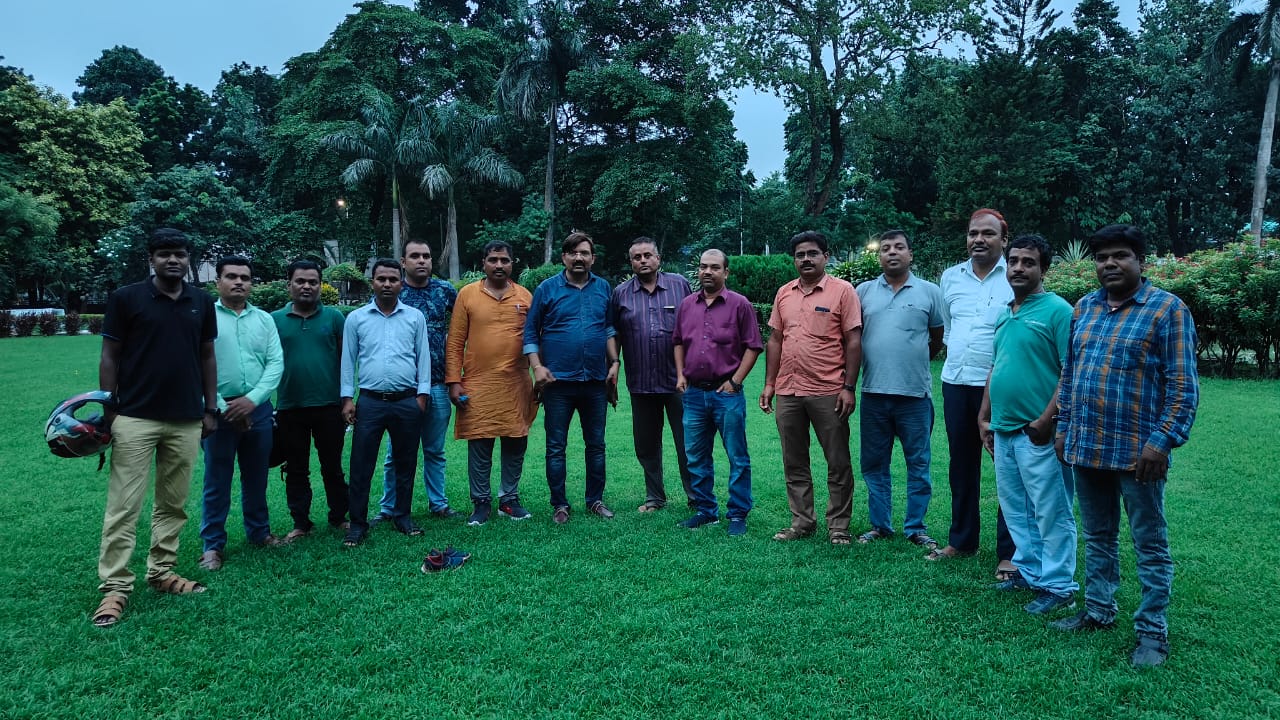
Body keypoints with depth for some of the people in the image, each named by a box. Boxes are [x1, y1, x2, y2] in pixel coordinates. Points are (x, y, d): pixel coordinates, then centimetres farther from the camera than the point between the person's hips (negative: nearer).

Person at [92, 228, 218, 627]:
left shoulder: (202, 302, 7)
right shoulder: (126, 298, -3)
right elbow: (110, 357, 0)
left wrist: (210, 408, 9)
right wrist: (108, 409, -5)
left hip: (186, 421, 4)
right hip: (135, 418, -3)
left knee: (173, 503, 11)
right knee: (123, 506, -1)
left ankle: (161, 572, 23)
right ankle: (115, 586, 6)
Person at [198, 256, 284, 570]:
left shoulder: (264, 319, 7)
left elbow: (276, 363, 1)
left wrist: (252, 399, -11)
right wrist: (221, 407, -12)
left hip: (258, 409, 3)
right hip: (219, 410, -3)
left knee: (257, 477, 14)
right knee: (217, 481, 4)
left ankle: (259, 532, 28)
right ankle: (213, 545, 14)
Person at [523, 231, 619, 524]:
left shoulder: (603, 288, 7)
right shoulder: (547, 289, -1)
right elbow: (530, 332, 1)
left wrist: (614, 362, 6)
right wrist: (537, 367, -9)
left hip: (596, 380, 3)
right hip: (558, 380, -2)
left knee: (596, 445, 11)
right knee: (556, 447, 4)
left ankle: (595, 499, 25)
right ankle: (559, 505, 15)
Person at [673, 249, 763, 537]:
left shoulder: (739, 304, -4)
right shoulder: (687, 305, 10)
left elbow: (753, 346, -5)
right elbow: (678, 342, 18)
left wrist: (735, 381, -10)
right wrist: (680, 375, 8)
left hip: (727, 394, -4)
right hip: (694, 393, 5)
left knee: (737, 457, 2)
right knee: (696, 457, 11)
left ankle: (738, 514, 12)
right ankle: (705, 510, 24)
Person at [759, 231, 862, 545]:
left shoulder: (842, 290, -3)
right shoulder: (784, 293, 12)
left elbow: (853, 341, -6)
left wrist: (849, 387, -11)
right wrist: (769, 384, 9)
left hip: (828, 393, -5)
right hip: (787, 392, 5)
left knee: (838, 463, 4)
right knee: (794, 463, 11)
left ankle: (838, 526, 14)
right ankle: (801, 522, 22)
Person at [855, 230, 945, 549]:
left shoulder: (929, 292, 3)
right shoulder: (863, 291, 6)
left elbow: (938, 337, 10)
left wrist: (914, 361, 13)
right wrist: (879, 364, 11)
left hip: (915, 393, -1)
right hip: (874, 393, 2)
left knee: (918, 465, 6)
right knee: (874, 465, 9)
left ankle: (916, 528, 17)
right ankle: (880, 525, 21)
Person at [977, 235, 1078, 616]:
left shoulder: (1057, 310, -10)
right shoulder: (1004, 315, 15)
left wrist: (1046, 420, -18)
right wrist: (984, 417, 16)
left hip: (1037, 433, -8)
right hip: (1003, 431, 8)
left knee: (1051, 513, 2)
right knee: (1015, 509, 17)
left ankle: (1057, 586, 13)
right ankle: (1029, 570, 30)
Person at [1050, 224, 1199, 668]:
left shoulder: (1168, 309, -7)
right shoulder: (1084, 308, 10)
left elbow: (1182, 385, -11)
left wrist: (1162, 440, -17)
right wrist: (1064, 427, 12)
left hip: (1137, 451, -5)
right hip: (1085, 447, 6)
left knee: (1150, 545, 7)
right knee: (1098, 539, 18)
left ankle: (1152, 632, 18)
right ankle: (1098, 612, 32)